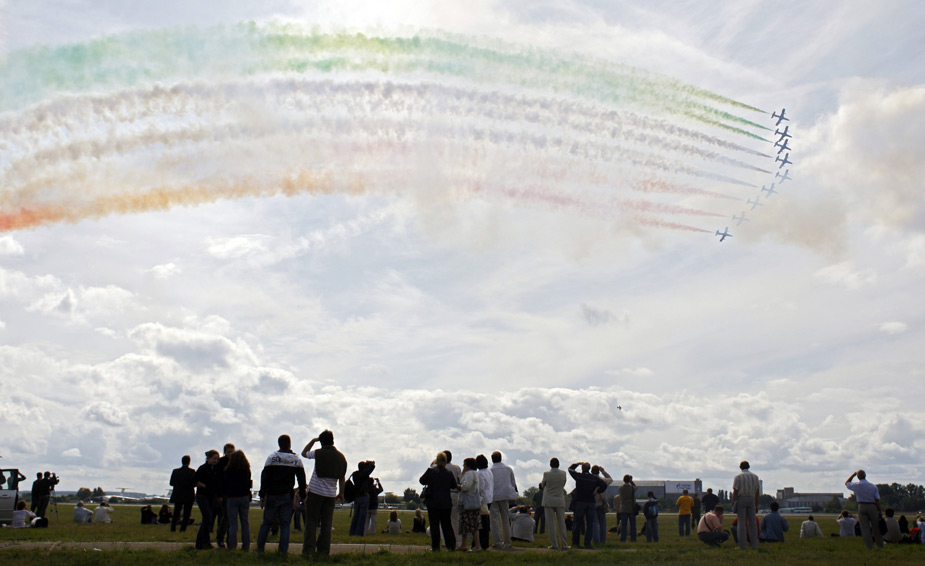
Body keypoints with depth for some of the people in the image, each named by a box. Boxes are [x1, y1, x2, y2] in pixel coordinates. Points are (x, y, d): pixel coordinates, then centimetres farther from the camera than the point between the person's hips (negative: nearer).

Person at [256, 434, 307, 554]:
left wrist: (262, 495, -1)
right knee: (285, 524, 5)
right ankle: (283, 550, 1)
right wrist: (303, 496, 10)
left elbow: (265, 478, -5)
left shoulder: (271, 458, -3)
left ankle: (259, 548, 10)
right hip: (287, 497, 0)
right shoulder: (296, 459, 2)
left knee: (267, 523, 9)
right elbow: (301, 479, 4)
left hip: (272, 496, 0)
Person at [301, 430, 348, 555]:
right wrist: (341, 493, 18)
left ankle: (308, 551, -4)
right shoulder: (341, 457, 6)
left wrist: (313, 440, 19)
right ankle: (324, 552, 4)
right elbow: (342, 477, 10)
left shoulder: (318, 453, -5)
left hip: (316, 492, -3)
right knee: (326, 524, 7)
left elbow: (304, 453, 15)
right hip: (331, 494, 3)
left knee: (311, 522, 1)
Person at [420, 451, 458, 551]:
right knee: (447, 524, 12)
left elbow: (422, 481, 2)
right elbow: (454, 486, 7)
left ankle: (435, 546, 3)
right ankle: (451, 545, 12)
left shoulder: (430, 471, -10)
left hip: (433, 502, -2)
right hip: (446, 503, 2)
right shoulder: (449, 473, -4)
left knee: (434, 524, 4)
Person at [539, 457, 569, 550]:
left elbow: (542, 485, 4)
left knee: (551, 524, 1)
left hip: (549, 501, -2)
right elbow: (563, 484, 10)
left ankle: (554, 544, 0)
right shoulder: (563, 473, -3)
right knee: (561, 523, 7)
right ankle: (564, 544, 7)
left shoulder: (546, 473, -9)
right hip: (560, 501, 2)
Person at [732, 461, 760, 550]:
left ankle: (743, 545, -5)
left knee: (742, 522, -3)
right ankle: (754, 544, 7)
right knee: (752, 522, 6)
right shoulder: (755, 477, 10)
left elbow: (735, 492, -7)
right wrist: (756, 505, 15)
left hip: (741, 499, -4)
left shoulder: (738, 476, -3)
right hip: (752, 499, 4)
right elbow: (757, 492, 10)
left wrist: (733, 504, -3)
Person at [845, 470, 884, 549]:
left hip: (861, 506, -1)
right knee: (876, 527, 11)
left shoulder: (856, 485, -3)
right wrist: (880, 511, 5)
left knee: (865, 528, 2)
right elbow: (877, 499, 0)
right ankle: (880, 545, 19)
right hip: (872, 507, 1)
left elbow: (846, 483, 18)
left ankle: (869, 547, 2)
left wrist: (853, 474, 15)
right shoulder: (873, 486, 1)